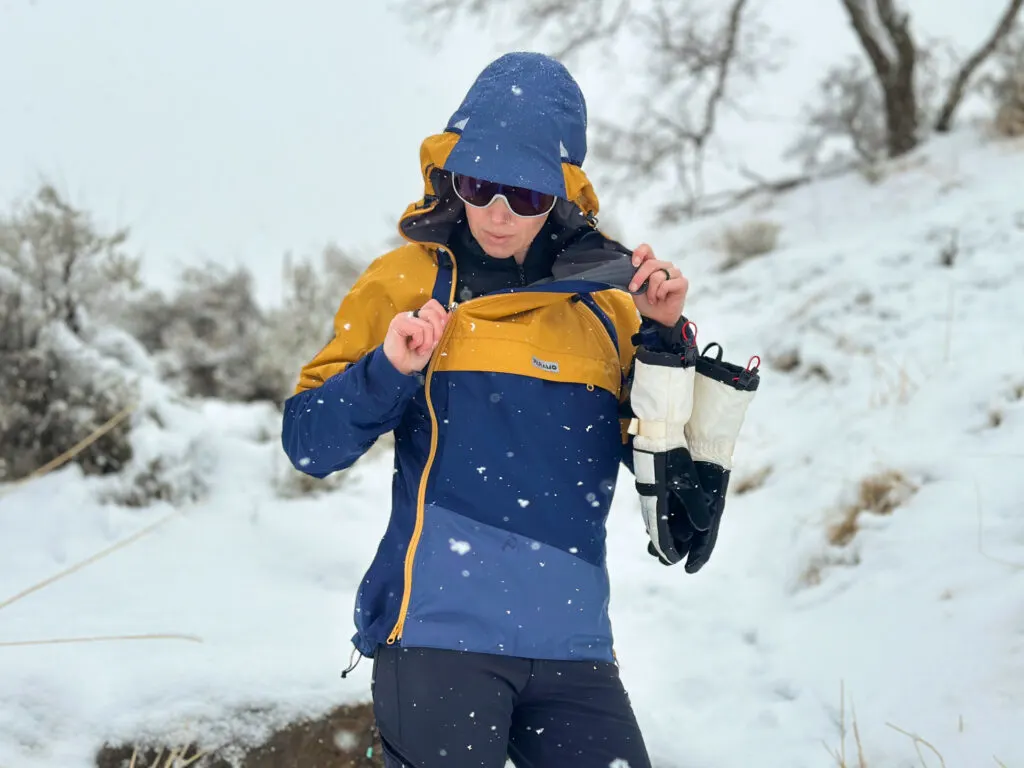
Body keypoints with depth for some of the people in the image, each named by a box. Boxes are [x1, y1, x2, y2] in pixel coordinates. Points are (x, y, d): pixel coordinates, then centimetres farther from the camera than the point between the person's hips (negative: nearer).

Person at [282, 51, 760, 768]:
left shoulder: (606, 298, 11)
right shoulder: (409, 283, 5)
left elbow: (669, 461, 7)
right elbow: (308, 442, 2)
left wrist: (665, 341, -4)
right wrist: (389, 372, -14)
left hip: (572, 645, 3)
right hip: (440, 635, -3)